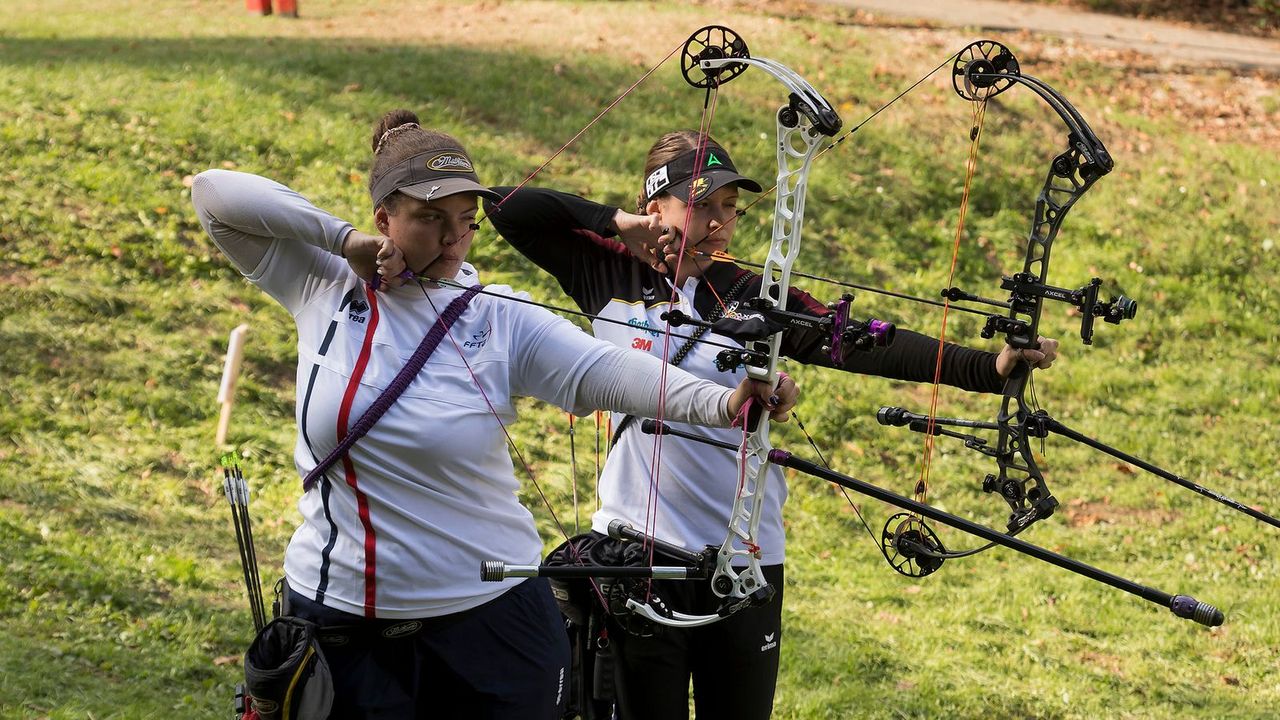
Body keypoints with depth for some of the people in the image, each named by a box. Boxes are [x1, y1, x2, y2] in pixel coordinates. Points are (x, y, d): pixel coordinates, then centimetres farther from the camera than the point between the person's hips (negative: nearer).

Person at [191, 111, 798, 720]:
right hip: (338, 618, 1)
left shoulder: (500, 319, -6)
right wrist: (340, 238, -11)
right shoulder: (324, 288, -1)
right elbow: (215, 193, -3)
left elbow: (606, 371, -20)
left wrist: (721, 402, -37)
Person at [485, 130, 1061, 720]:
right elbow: (507, 208, -2)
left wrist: (988, 367, -22)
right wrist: (612, 223, -10)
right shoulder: (610, 275, 2)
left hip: (744, 551, 1)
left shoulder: (753, 297, 2)